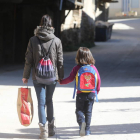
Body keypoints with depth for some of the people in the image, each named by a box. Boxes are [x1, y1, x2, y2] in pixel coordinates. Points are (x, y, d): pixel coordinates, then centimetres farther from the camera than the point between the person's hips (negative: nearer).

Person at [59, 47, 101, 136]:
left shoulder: (77, 68, -6)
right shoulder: (93, 67, 2)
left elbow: (70, 79, -6)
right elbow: (98, 79, 4)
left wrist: (61, 82, 9)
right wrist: (97, 90, 18)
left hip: (81, 94, -2)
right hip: (91, 93, 2)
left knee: (79, 110, 7)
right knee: (88, 111, 10)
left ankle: (81, 122, -23)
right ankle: (87, 129, 9)